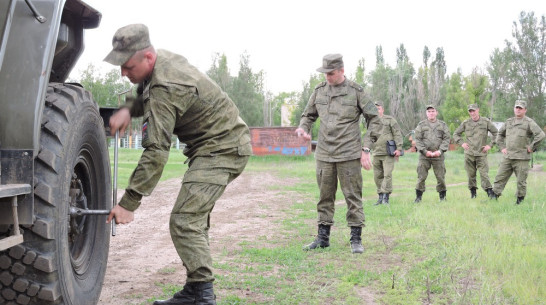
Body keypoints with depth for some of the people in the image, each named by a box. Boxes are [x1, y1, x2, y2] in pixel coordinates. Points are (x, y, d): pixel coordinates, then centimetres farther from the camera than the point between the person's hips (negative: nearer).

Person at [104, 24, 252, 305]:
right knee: (194, 220, 14)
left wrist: (128, 203, -28)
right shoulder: (163, 60, 1)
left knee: (184, 221, -17)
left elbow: (156, 152, -30)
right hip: (219, 144, 11)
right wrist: (128, 109, -1)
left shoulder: (166, 86, -27)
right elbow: (147, 97, 23)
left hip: (221, 149, -11)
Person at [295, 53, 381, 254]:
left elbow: (374, 120, 1)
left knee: (353, 196, -1)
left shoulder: (356, 91, -2)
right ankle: (323, 237, 19)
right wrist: (303, 128, -5)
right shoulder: (319, 91, 8)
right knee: (325, 196, 10)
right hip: (324, 154, 4)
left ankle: (356, 239, 7)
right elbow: (308, 115, 19)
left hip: (349, 154, -4)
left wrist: (366, 149, -5)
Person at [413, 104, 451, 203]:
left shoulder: (442, 125, 10)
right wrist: (425, 151, -10)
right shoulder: (421, 125, 7)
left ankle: (442, 197, 13)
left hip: (438, 155, 1)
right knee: (421, 177, -2)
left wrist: (440, 150, -9)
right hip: (424, 156, 0)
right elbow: (417, 139, 1)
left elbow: (446, 139, 5)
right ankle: (418, 197, 5)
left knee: (440, 177, 2)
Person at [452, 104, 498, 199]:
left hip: (481, 154, -2)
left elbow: (496, 133, 10)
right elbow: (455, 134, 16)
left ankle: (490, 192, -8)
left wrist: (490, 145, 2)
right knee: (471, 175, 5)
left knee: (484, 174, -10)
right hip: (469, 154, 2)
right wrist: (461, 143, 2)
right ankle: (473, 192, 18)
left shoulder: (486, 122, 2)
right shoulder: (465, 123, 5)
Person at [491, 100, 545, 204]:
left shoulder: (529, 122, -6)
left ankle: (519, 201, 12)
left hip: (521, 158, -5)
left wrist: (531, 148, -13)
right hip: (508, 157, 5)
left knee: (521, 181, 2)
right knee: (500, 178, 2)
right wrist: (502, 147, 16)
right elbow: (500, 134, 28)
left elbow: (540, 135, -16)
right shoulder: (509, 121, 13)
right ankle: (494, 197, 6)